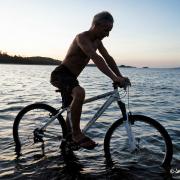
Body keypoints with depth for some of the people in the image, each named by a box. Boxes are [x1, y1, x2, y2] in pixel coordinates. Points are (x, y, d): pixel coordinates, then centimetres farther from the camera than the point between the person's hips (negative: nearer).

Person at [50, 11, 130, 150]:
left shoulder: (97, 41, 8)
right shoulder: (82, 38, -21)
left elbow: (108, 59, 5)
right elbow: (96, 58, -36)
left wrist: (120, 77, -7)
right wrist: (114, 78, -44)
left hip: (71, 77, 10)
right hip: (60, 74, -9)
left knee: (72, 111, 16)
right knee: (80, 93, -37)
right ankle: (77, 133, -24)